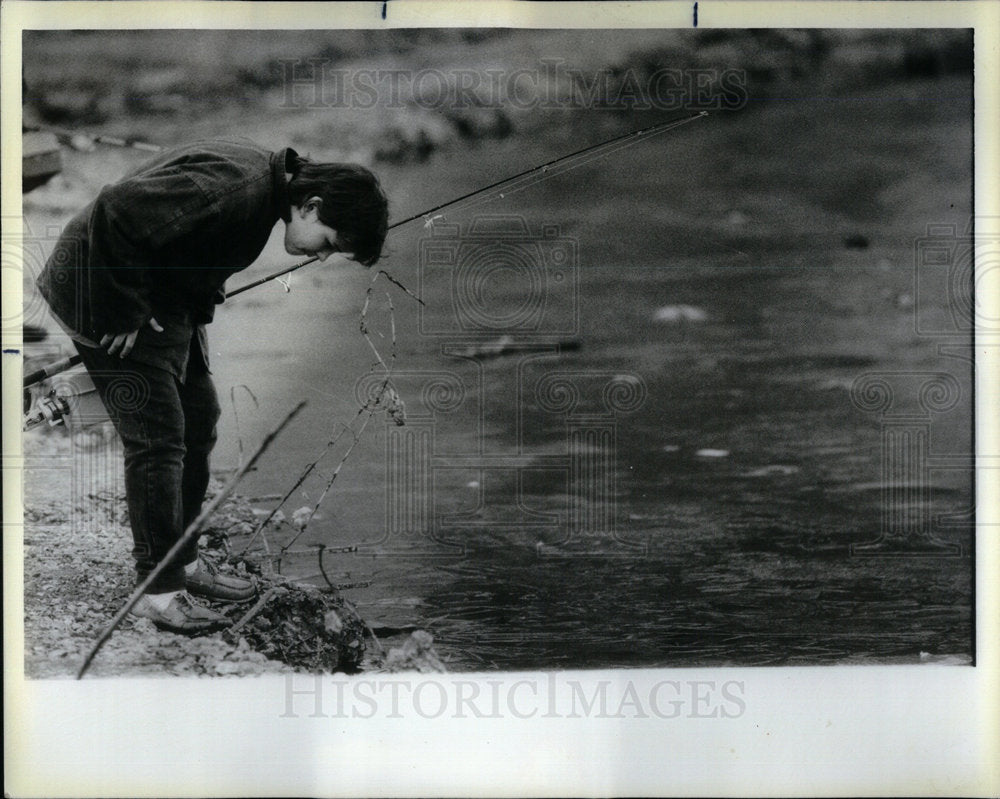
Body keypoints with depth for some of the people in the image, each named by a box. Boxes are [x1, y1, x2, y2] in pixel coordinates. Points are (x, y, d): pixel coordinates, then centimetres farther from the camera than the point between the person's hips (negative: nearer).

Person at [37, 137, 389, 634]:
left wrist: (195, 308, 6)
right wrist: (123, 315, -26)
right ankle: (157, 588, 0)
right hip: (105, 296, -10)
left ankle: (181, 561, 24)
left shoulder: (265, 180, 1)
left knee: (197, 423, 12)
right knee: (158, 439, -10)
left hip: (167, 303, 10)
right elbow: (117, 212, -33)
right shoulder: (233, 189, -31)